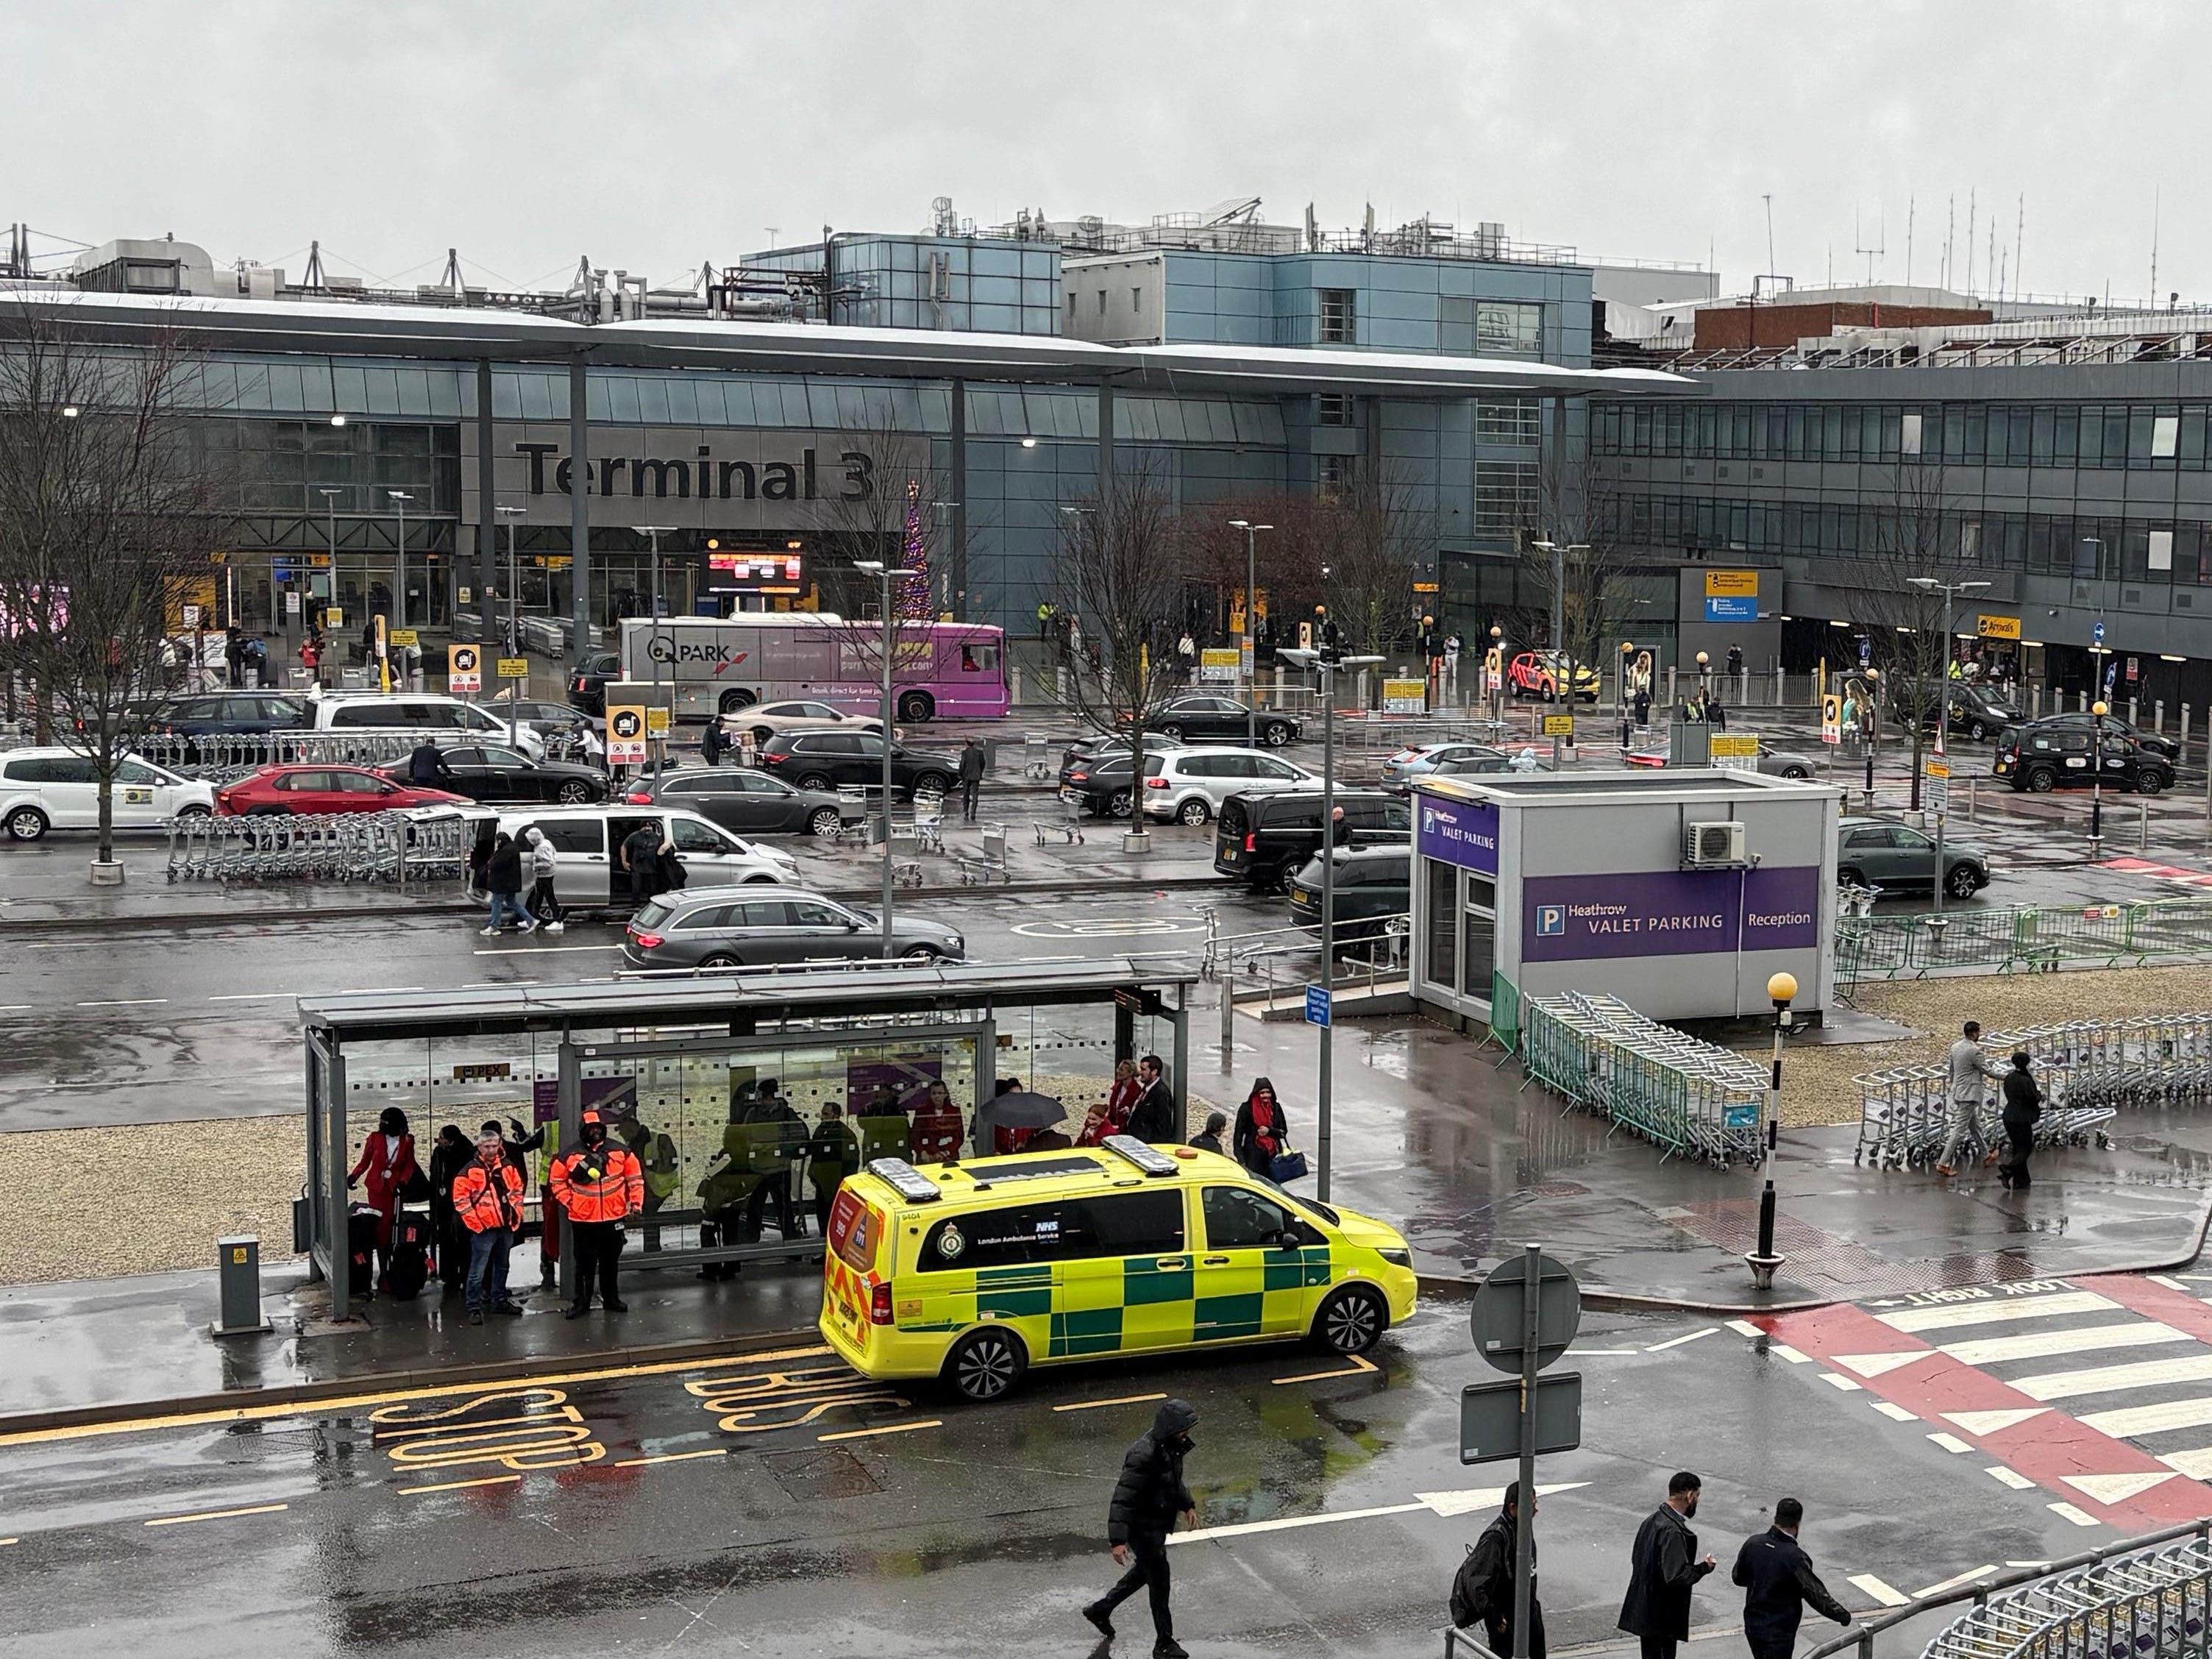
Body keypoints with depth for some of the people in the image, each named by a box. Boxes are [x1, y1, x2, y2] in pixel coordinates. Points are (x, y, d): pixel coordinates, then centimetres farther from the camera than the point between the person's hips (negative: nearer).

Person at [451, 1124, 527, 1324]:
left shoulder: (508, 1167, 7)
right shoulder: (470, 1171, -8)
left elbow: (517, 1190, 18)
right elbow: (460, 1198, -9)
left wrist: (516, 1213, 9)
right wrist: (473, 1221, -13)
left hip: (506, 1225, 6)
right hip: (483, 1227, -5)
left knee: (501, 1267, 18)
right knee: (478, 1270, -6)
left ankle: (499, 1300, 30)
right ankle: (474, 1308, -3)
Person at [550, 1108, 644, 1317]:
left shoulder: (621, 1152, 1)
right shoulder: (570, 1156, -4)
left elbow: (635, 1176, 7)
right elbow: (558, 1180, 5)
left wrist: (636, 1202, 2)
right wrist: (567, 1202, -5)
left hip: (614, 1217, 2)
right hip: (582, 1219, -2)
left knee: (610, 1261, 14)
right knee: (585, 1263, 4)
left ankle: (611, 1298, 26)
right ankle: (582, 1302, 13)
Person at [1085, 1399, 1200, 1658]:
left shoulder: (1172, 1446, -2)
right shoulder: (1144, 1455, -32)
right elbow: (1122, 1498, -33)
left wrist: (1187, 1505, 17)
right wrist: (1118, 1540, -36)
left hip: (1158, 1523, 10)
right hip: (1143, 1527, -10)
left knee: (1144, 1571, 26)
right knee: (1160, 1582, 2)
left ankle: (1100, 1610, 43)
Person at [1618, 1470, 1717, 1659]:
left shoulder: (1652, 1520, 6)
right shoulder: (1673, 1532, -24)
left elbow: (1636, 1559, 16)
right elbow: (1677, 1577, -28)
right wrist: (1703, 1568, -13)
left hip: (1644, 1611, 9)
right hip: (1661, 1618, -9)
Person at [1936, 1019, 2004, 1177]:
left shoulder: (1955, 1047, 6)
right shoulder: (1974, 1051, -20)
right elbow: (1988, 1071, -14)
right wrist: (2007, 1077, -2)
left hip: (1958, 1092, 9)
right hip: (1968, 1096, -9)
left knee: (1975, 1127, 22)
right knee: (1959, 1130, -6)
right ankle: (1943, 1164, -7)